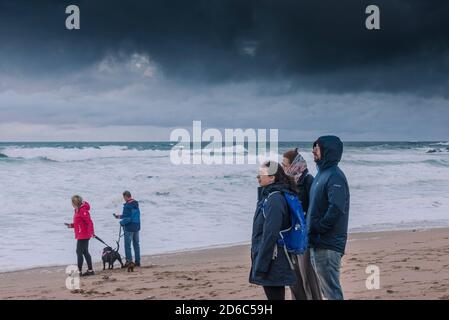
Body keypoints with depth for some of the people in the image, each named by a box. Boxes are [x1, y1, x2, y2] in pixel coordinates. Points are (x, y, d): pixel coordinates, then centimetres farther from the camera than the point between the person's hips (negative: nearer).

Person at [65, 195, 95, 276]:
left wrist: (91, 232, -28)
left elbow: (89, 222, -23)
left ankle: (79, 271, -3)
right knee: (85, 252, 13)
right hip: (81, 235, 10)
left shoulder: (83, 211, -18)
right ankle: (90, 270, 18)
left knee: (79, 252, -7)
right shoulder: (78, 210, 14)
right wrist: (71, 225, 12)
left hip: (83, 236, -10)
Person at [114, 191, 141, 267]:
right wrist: (120, 216, 22)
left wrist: (122, 222, -5)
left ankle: (129, 260, -5)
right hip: (137, 227, 8)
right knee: (136, 244, 13)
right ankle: (138, 261, 16)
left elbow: (128, 218, -23)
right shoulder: (136, 204, 8)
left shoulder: (127, 206, -19)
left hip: (129, 227, -8)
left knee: (127, 244, -1)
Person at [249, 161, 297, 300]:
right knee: (273, 295, 15)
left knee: (275, 296, -4)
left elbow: (270, 236, -22)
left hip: (273, 263, -10)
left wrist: (260, 266, -20)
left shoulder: (274, 200, -18)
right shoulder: (268, 196, 12)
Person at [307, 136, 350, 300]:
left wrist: (317, 229, -17)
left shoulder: (334, 176, -14)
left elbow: (336, 209, -24)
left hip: (328, 244, -10)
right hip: (317, 243, 10)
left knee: (331, 289, -6)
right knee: (322, 287, 17)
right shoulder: (322, 174, 16)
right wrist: (311, 228, 10)